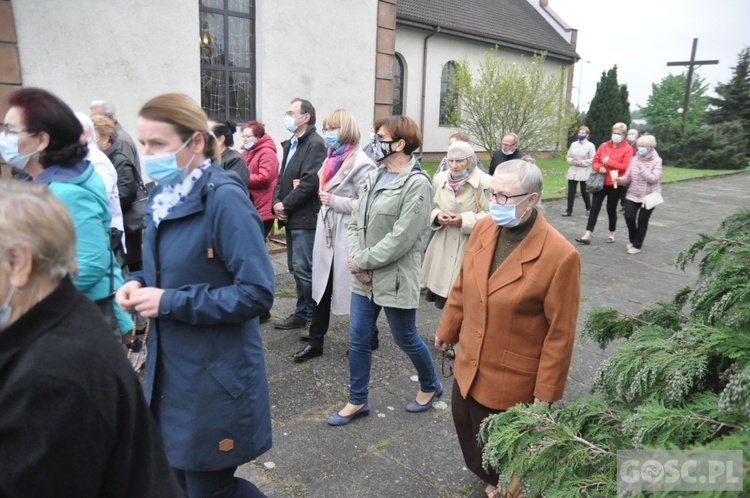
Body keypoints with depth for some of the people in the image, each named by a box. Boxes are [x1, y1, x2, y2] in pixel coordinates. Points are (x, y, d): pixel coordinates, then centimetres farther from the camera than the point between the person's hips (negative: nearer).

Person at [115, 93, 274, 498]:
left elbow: (257, 293, -24)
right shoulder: (163, 195, 5)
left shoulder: (224, 198, -20)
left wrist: (170, 302, -21)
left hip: (215, 377, -8)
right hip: (170, 370, 8)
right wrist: (140, 283, -3)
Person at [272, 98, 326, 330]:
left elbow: (310, 182, -20)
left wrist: (286, 205, -14)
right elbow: (282, 177, 18)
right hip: (291, 217, 9)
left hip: (305, 217, -9)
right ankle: (303, 313, 26)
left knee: (303, 268, -7)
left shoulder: (315, 144, -11)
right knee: (296, 267, 15)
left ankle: (311, 316, 7)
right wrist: (277, 202, 0)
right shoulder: (290, 144, 18)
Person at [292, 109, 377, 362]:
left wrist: (334, 201, -18)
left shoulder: (360, 163, -13)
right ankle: (315, 341, 20)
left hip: (347, 237, -8)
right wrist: (324, 199, 16)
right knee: (322, 288, 11)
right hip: (326, 234, 8)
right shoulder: (331, 159, 14)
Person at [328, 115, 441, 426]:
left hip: (395, 278, -7)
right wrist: (356, 257, -8)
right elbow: (356, 222, 8)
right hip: (364, 277, 7)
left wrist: (362, 261, -15)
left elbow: (401, 238, -21)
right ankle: (358, 401, 30)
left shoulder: (417, 184, -15)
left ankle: (430, 386, 39)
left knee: (406, 339, 12)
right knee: (358, 340, 12)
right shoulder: (375, 177, 9)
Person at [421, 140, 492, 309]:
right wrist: (437, 216, -7)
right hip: (443, 243, 5)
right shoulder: (440, 179, 3)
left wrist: (466, 220, -20)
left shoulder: (485, 182, -14)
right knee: (442, 287, 13)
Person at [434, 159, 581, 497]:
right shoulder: (483, 228, -6)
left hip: (511, 378, -6)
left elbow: (560, 333, -18)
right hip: (469, 363, 6)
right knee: (465, 425, 25)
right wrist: (447, 330, 17)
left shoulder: (560, 255, -25)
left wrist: (546, 392, -12)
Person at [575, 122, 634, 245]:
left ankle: (611, 234, 25)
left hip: (615, 183, -3)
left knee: (611, 209, 7)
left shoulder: (627, 149, -3)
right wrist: (599, 167, -13)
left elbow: (625, 166, -14)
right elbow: (595, 161, 8)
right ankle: (587, 235, -4)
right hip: (601, 182, 3)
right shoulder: (604, 145, 9)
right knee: (594, 207, -2)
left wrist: (609, 162, -16)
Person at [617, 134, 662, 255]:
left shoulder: (656, 161, -8)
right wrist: (618, 179, -18)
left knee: (642, 220, 2)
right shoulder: (634, 159, 2)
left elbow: (654, 179, -18)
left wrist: (642, 168, -18)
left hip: (649, 196, -3)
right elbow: (628, 177, 1)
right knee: (629, 217, -7)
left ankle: (637, 245, 16)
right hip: (633, 195, 3)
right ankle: (632, 239, 21)